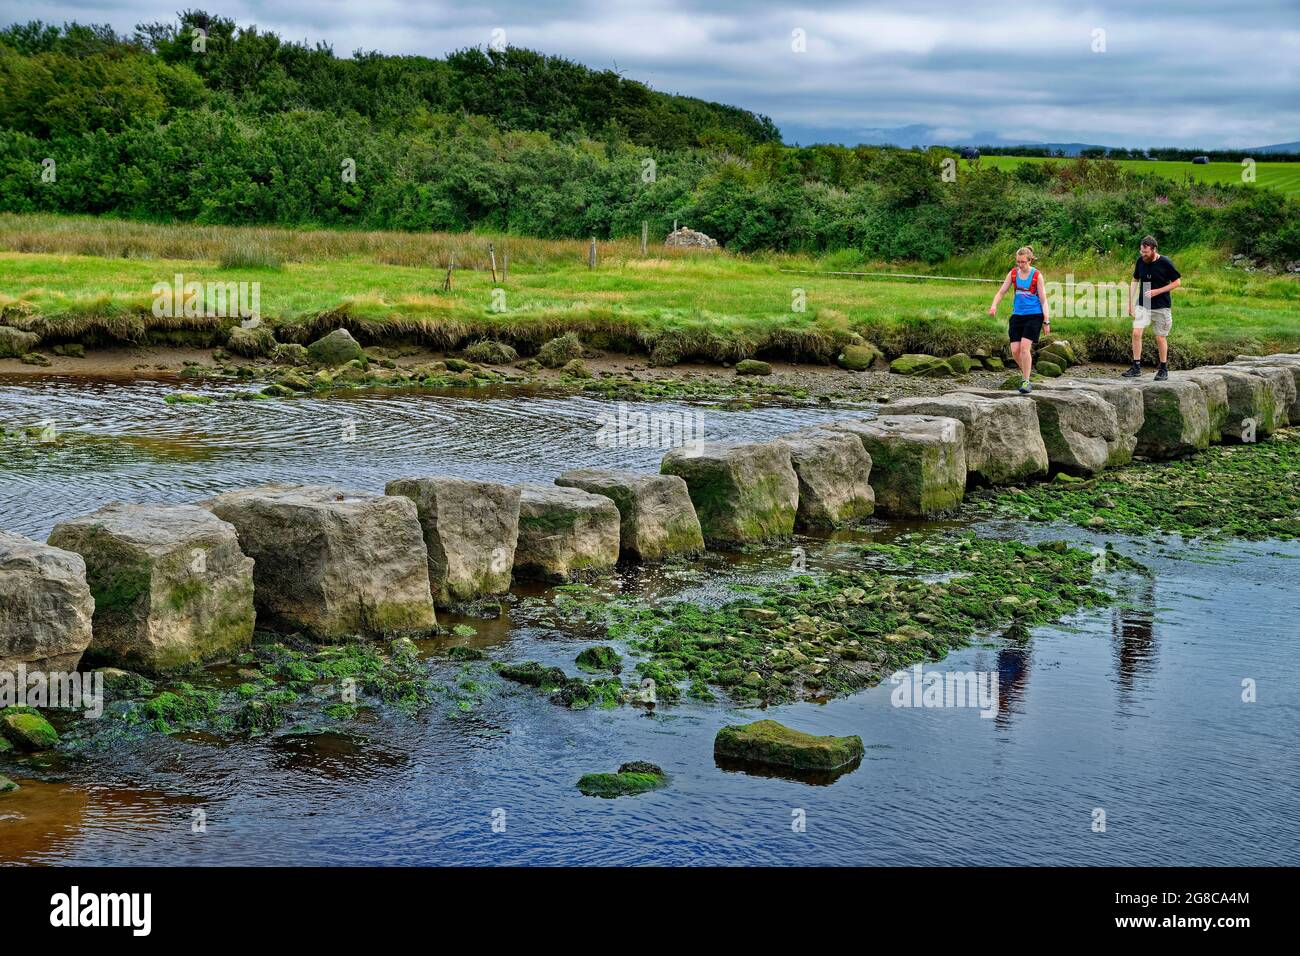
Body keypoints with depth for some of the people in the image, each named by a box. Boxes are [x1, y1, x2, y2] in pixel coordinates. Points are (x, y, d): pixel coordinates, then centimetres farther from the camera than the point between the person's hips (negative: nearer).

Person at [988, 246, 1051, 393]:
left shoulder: (1037, 276, -5)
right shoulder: (1013, 274, 4)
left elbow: (1043, 300, -4)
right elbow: (1001, 292, 5)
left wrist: (1046, 321, -9)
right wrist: (994, 306, -15)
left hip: (1034, 316, -4)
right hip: (1017, 315, 4)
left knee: (1025, 346, -18)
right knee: (1015, 350, -4)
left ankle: (1026, 381, -9)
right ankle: (1026, 371, 24)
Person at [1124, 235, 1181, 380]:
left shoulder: (1165, 263, -11)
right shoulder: (1140, 261, 0)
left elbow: (1177, 282, -5)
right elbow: (1135, 281, 10)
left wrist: (1158, 291, -15)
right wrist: (1130, 304, 5)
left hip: (1161, 307, -3)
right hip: (1142, 305, 3)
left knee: (1160, 337, 4)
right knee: (1136, 333, -11)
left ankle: (1163, 369, 18)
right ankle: (1136, 367, -3)